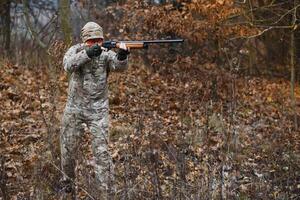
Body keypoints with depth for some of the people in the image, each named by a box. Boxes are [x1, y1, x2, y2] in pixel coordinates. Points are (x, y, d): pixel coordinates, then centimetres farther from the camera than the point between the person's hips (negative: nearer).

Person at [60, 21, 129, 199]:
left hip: (98, 110, -2)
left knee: (102, 151, -8)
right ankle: (69, 180, 37)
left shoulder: (106, 54, -7)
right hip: (75, 109, 2)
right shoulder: (75, 50, -4)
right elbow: (68, 65, -25)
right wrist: (88, 53, -39)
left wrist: (123, 55, -48)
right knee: (69, 148, 14)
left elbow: (119, 66, -26)